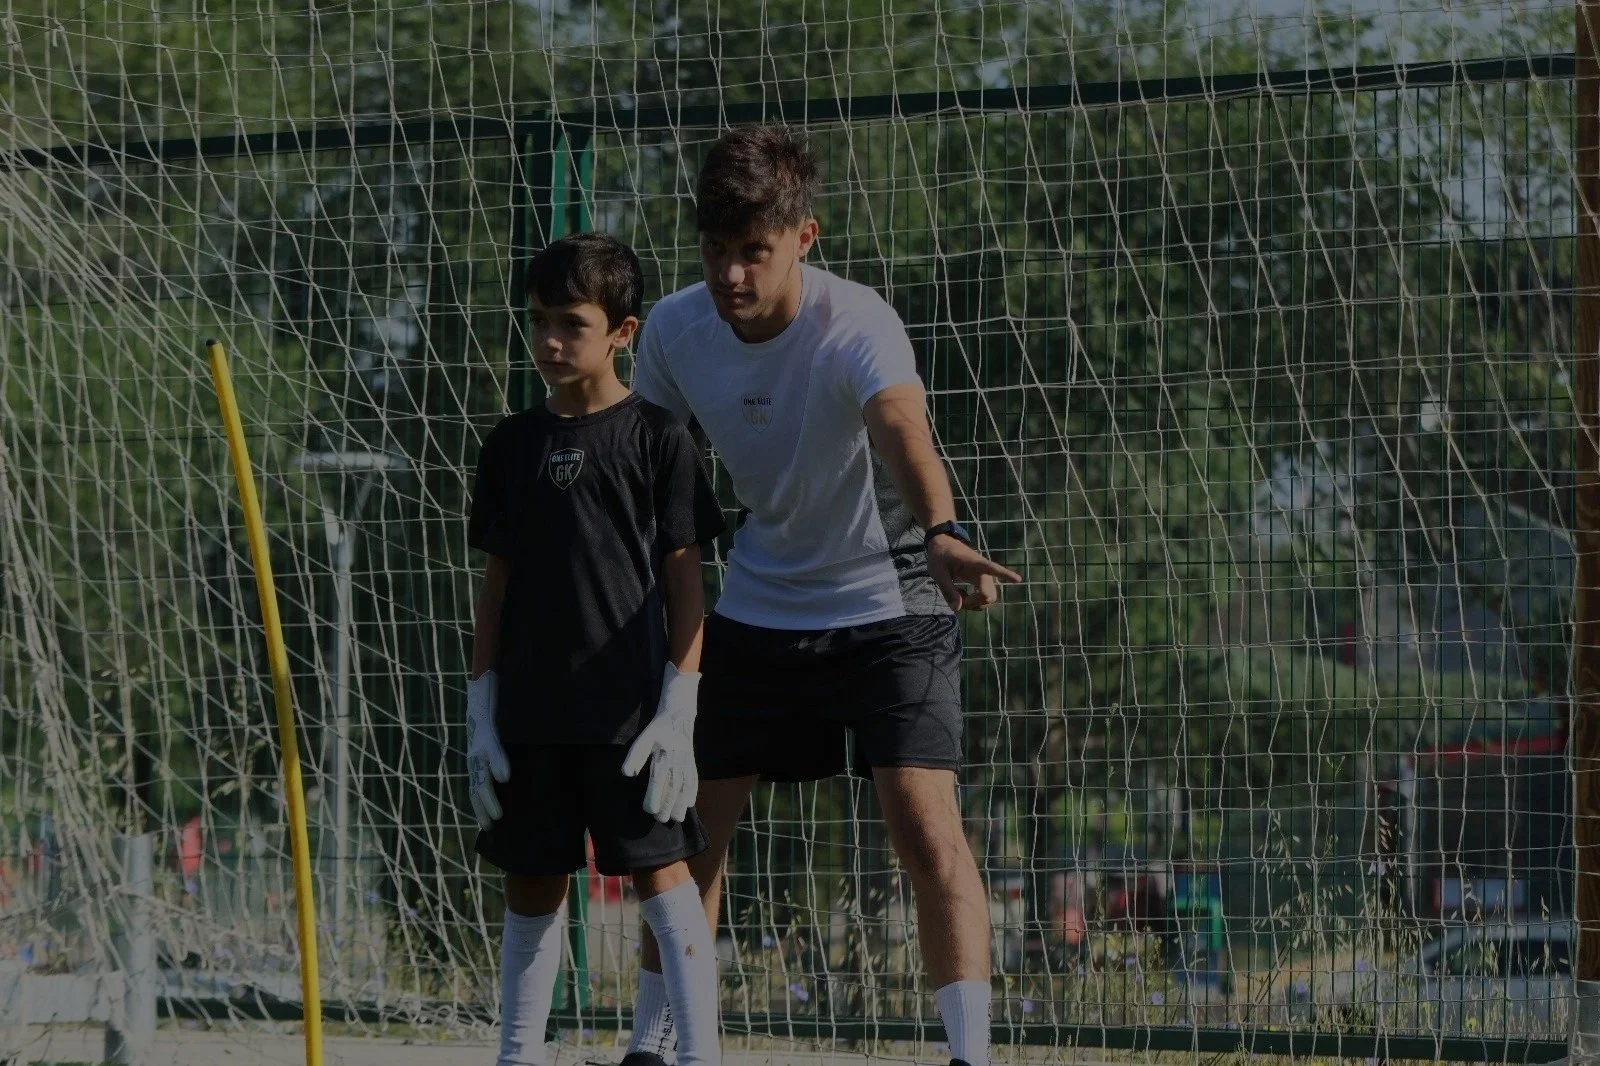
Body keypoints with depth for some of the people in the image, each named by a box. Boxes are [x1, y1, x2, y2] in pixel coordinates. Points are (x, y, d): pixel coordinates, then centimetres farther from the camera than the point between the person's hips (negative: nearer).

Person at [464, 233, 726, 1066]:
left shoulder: (656, 438, -2)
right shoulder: (513, 444, 9)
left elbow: (684, 581, -2)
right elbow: (498, 584, 12)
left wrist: (679, 709, -9)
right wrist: (481, 715, 7)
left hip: (631, 708, -4)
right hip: (530, 711, 4)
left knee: (661, 874, -6)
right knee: (531, 886, 9)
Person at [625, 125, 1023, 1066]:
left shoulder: (858, 327, -28)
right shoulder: (676, 330, -11)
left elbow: (903, 431, -49)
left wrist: (943, 535, -68)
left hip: (890, 605, -5)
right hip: (757, 605, 5)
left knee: (926, 822, -17)